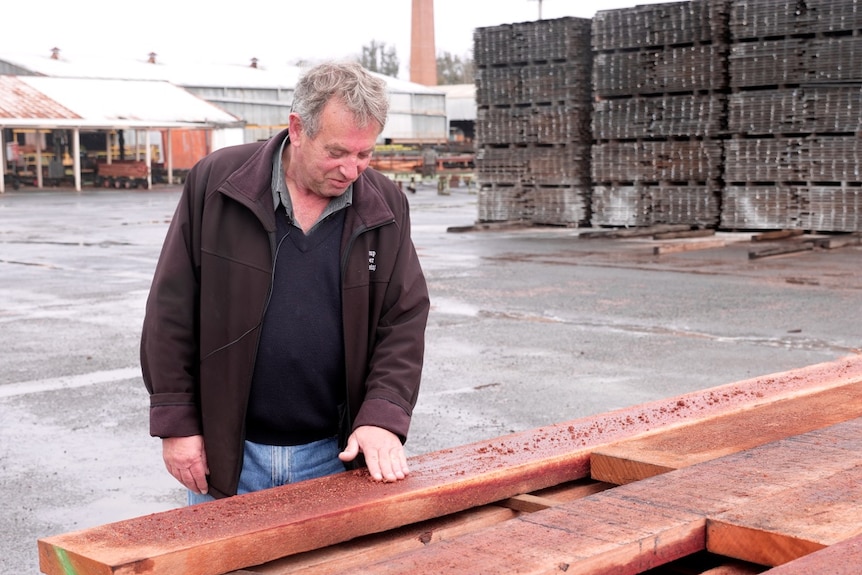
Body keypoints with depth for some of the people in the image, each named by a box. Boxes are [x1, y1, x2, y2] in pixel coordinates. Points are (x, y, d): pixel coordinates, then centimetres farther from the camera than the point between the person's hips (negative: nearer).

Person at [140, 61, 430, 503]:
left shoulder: (385, 207, 0)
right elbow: (173, 310, -4)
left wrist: (382, 416, -14)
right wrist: (176, 422, -6)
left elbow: (404, 320, 0)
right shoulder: (216, 182, -6)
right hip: (227, 451, -1)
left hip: (334, 455, 2)